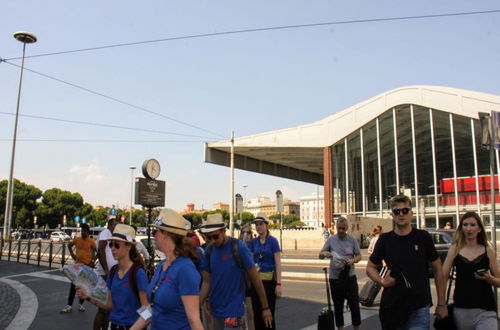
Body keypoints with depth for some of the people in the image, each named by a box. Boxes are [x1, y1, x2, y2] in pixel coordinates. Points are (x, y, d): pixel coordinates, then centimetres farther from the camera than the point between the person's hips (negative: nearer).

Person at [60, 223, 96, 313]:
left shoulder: (91, 241, -7)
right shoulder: (77, 239, 3)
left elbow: (93, 252, -9)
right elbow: (69, 245, 20)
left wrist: (92, 261, -24)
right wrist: (72, 254, 7)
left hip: (87, 265, -2)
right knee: (73, 285, 2)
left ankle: (81, 304, 20)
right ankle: (69, 305, 5)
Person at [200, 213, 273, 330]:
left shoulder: (239, 247, -15)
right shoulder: (209, 250, -1)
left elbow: (255, 279, -9)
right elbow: (207, 282, 6)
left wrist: (265, 308, -5)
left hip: (233, 308, -5)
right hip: (215, 308, 5)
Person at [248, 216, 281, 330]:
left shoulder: (273, 241, -6)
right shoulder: (253, 242, 6)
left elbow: (278, 263, -9)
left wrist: (279, 283, -15)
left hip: (269, 279, -4)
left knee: (269, 311, 3)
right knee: (256, 311, 8)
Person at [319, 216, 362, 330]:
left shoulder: (352, 240, 0)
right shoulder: (331, 240, 0)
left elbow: (359, 256, 3)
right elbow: (320, 255, 3)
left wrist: (353, 260, -19)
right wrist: (325, 254, -21)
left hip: (350, 276, 0)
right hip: (335, 277, 0)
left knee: (354, 304, 5)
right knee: (338, 305, 11)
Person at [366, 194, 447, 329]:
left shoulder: (423, 237, -4)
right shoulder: (385, 240, 0)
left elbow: (438, 269, 3)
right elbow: (370, 267, 9)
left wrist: (441, 304, 3)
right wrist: (381, 281, -10)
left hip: (419, 309, -2)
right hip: (392, 307, 2)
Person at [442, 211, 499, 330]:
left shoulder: (487, 250, 3)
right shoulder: (455, 249, 1)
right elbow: (442, 276, -1)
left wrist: (489, 278, -14)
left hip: (485, 310, 0)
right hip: (461, 309, 1)